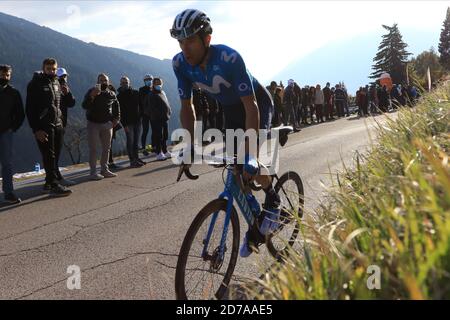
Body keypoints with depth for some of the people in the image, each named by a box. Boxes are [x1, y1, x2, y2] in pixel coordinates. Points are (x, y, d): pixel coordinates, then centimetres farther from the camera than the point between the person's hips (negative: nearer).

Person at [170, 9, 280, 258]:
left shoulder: (229, 58, -37)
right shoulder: (180, 63, -21)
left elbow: (251, 107, -38)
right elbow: (187, 107, -12)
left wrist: (250, 155, -44)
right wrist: (190, 145, -23)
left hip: (257, 103, -5)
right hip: (230, 110, 5)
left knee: (250, 165, -24)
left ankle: (273, 200, 7)